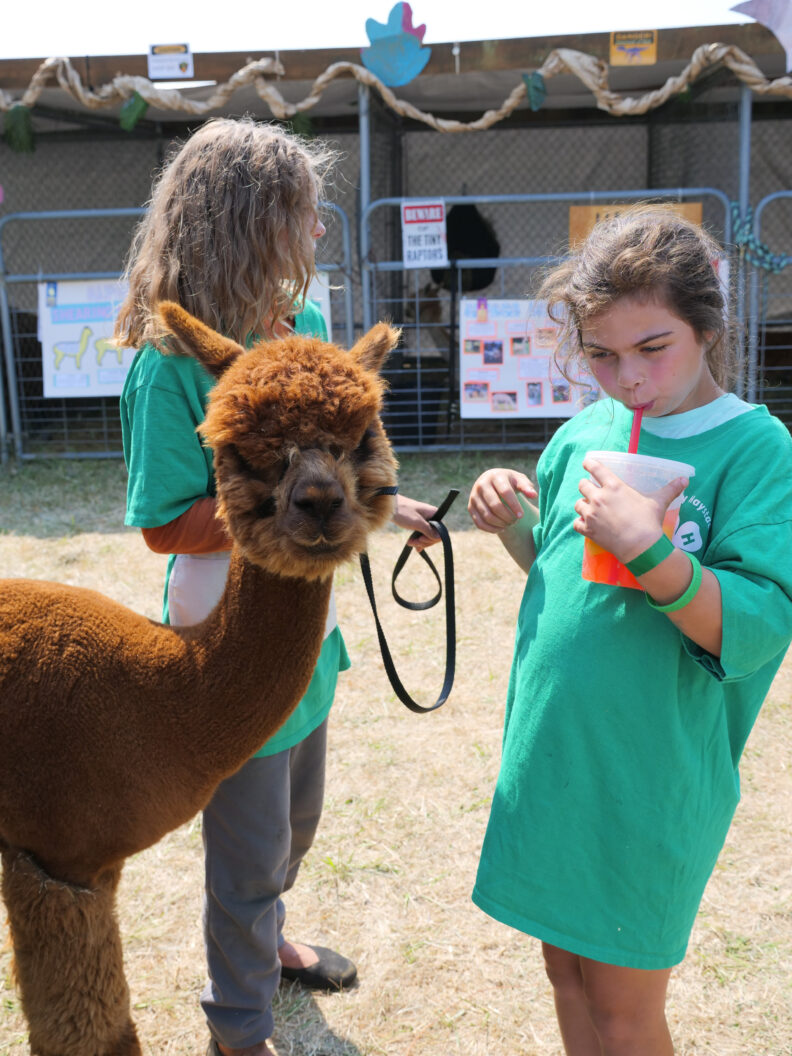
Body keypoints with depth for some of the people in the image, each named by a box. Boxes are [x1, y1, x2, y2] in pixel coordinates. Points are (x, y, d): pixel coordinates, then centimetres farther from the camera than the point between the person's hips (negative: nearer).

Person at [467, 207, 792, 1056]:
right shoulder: (583, 432, 2)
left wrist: (649, 550, -33)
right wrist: (513, 524, -5)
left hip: (652, 778, -5)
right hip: (547, 754, 5)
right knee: (567, 971, 21)